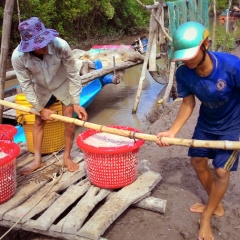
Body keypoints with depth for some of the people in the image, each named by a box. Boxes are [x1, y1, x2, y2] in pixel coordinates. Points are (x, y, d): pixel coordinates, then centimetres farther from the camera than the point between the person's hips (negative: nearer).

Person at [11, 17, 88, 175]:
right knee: (39, 121, 7)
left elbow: (73, 74, -25)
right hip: (41, 89, 2)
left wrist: (76, 103, -22)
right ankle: (37, 160, 20)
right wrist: (40, 108, -13)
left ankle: (67, 157, 14)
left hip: (63, 85, -1)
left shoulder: (61, 46, -38)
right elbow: (26, 84, -18)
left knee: (69, 120, -4)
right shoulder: (18, 56, -32)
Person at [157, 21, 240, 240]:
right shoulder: (183, 73, -23)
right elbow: (188, 103, -10)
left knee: (221, 171, -3)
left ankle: (206, 219, 19)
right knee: (198, 161, 13)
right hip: (206, 122, 5)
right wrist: (172, 131, -22)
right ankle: (216, 205, 38)